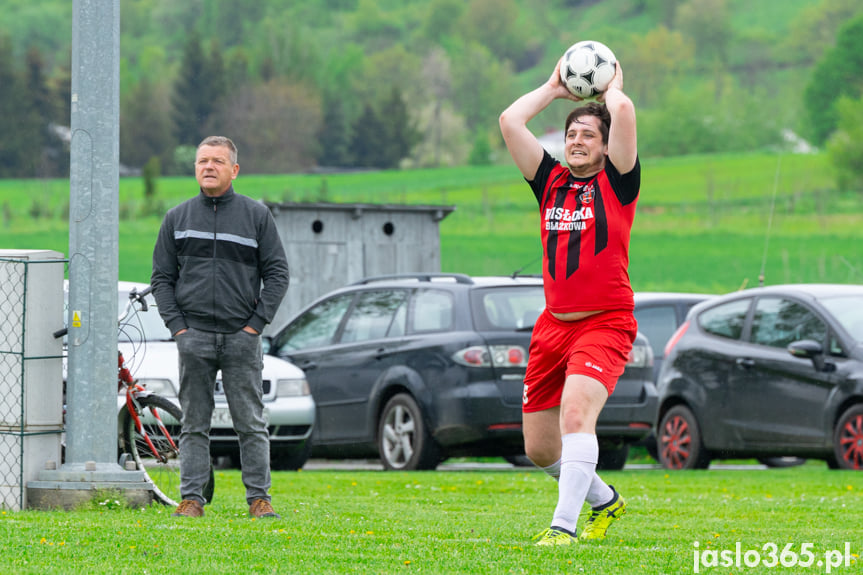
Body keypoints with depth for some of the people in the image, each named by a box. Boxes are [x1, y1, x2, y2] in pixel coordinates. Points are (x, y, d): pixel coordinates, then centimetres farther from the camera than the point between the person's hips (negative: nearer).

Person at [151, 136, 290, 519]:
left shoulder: (256, 215, 7)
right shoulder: (177, 218, 11)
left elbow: (277, 273, 6)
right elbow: (162, 277, 12)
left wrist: (257, 323, -4)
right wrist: (176, 325, -1)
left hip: (242, 338, -1)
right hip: (193, 337, 1)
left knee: (251, 424, -1)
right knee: (194, 425, 2)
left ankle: (259, 498, 3)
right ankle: (192, 498, 4)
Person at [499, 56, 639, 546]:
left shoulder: (617, 182, -1)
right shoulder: (551, 181, 12)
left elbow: (624, 112, -14)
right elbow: (510, 122, 6)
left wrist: (610, 88, 5)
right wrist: (554, 89, 14)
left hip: (606, 322, -6)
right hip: (554, 324, 6)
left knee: (576, 412, -29)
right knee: (539, 448, 8)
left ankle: (564, 527, -30)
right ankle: (605, 501, 34)